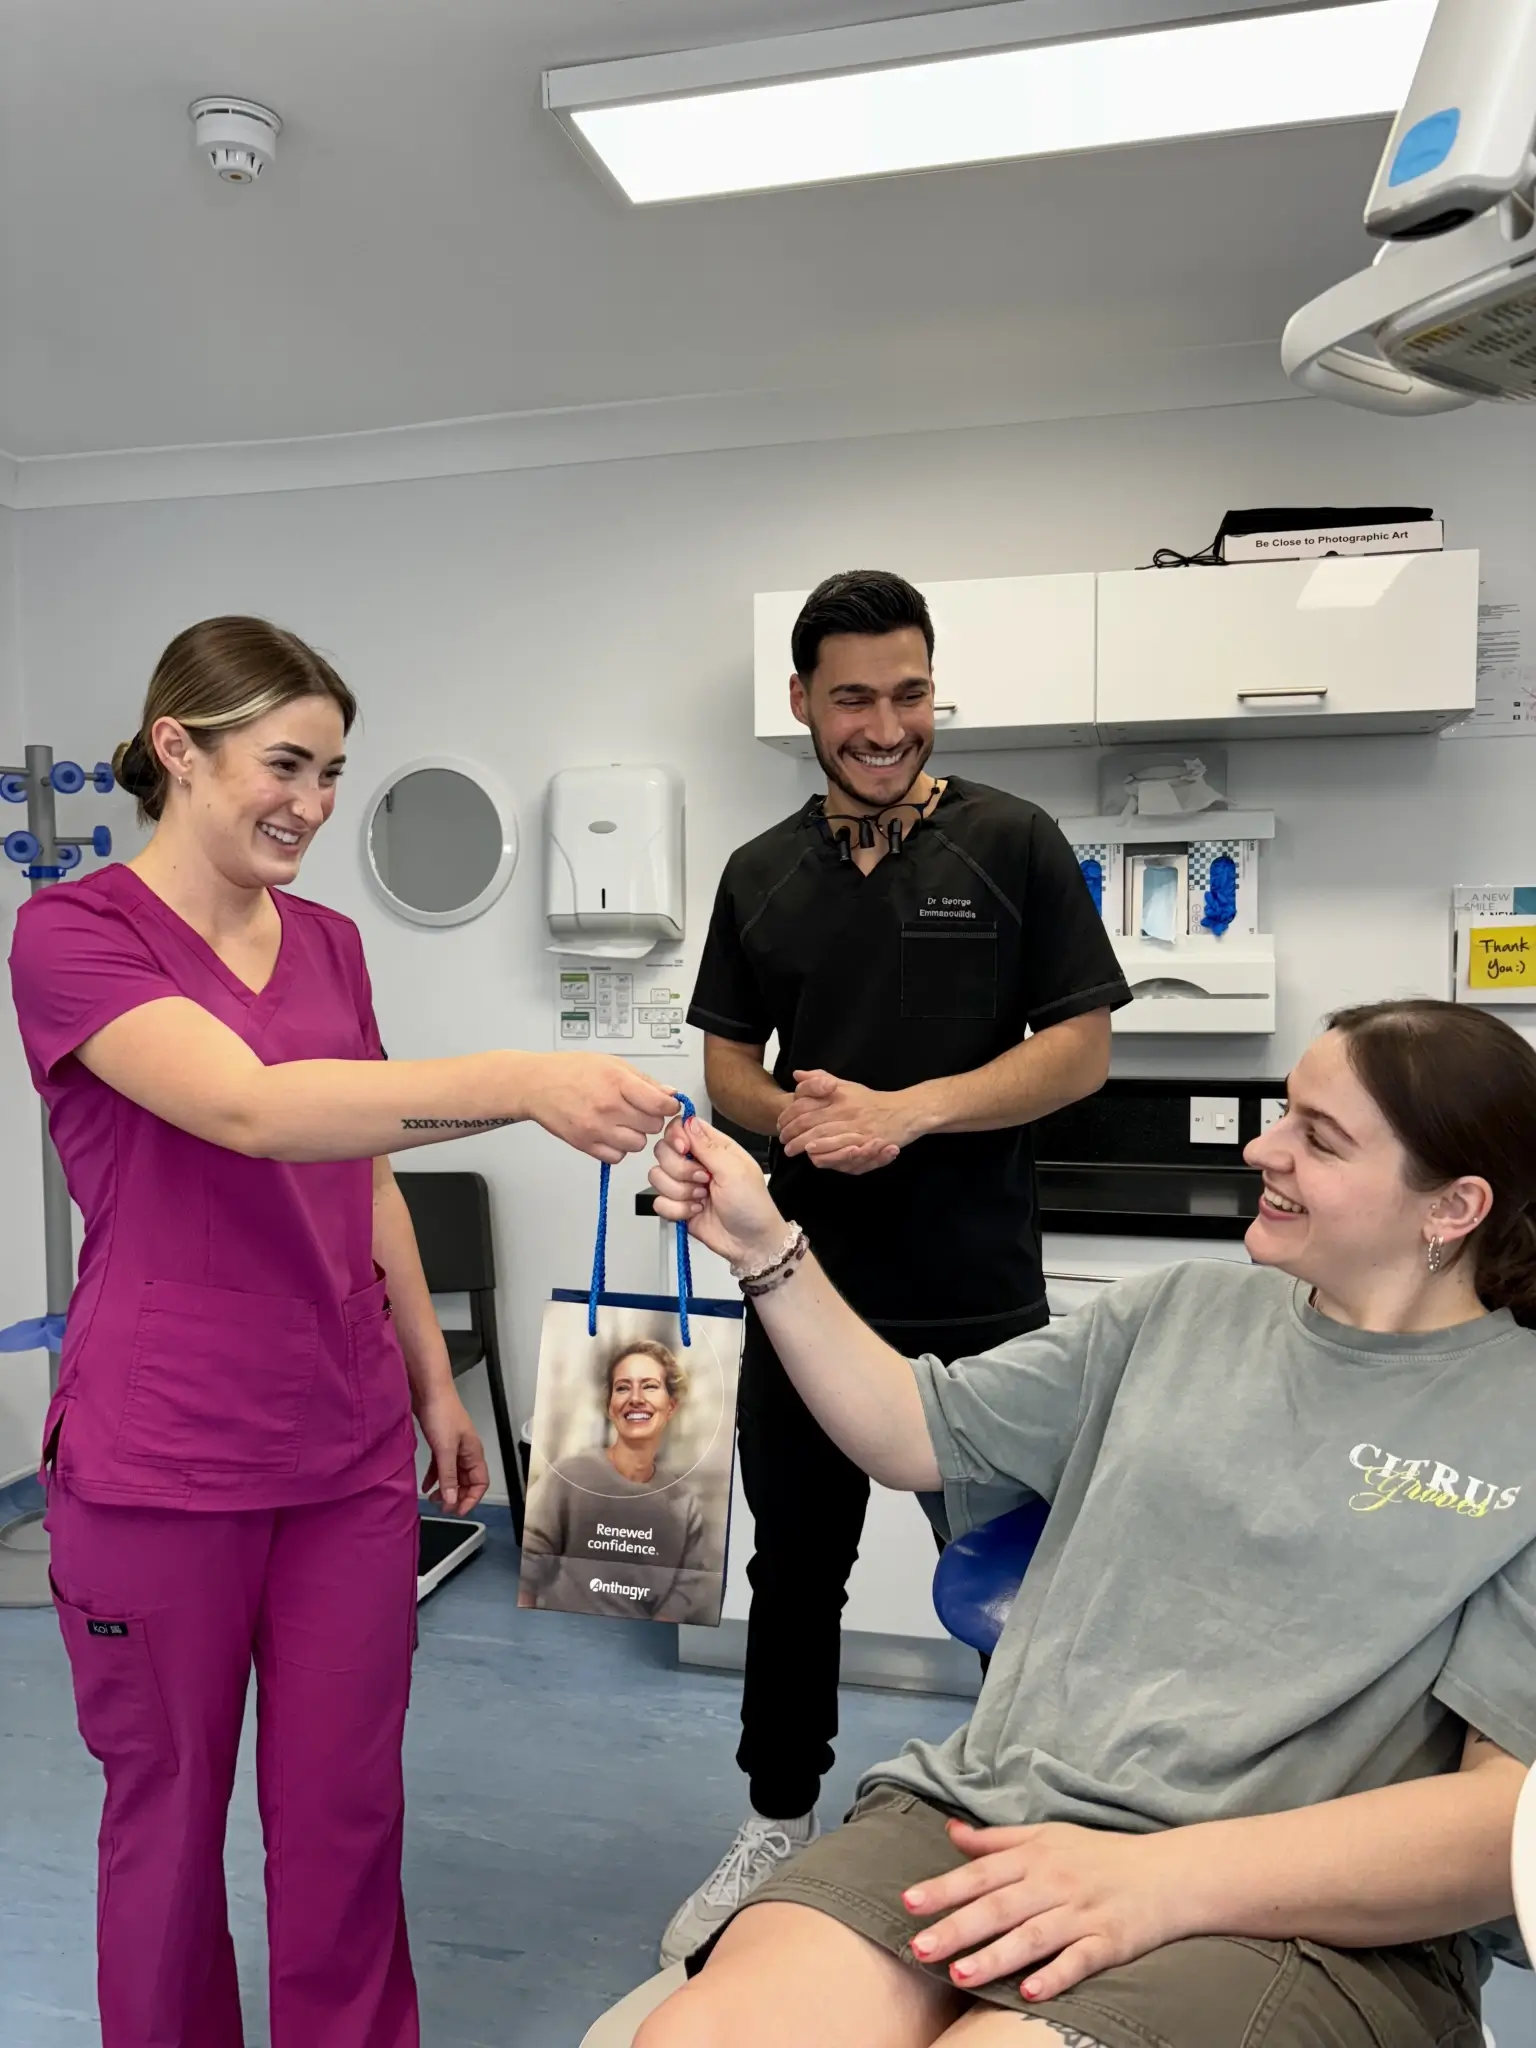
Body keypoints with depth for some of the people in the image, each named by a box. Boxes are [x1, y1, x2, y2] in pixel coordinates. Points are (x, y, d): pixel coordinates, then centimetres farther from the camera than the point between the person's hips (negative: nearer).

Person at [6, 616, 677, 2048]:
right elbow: (252, 1110, -29)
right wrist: (520, 1082, -40)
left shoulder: (331, 944, 8)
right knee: (169, 1818, 14)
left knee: (346, 1814, 14)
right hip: (160, 1466, -4)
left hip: (348, 1450, 5)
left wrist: (433, 1383, 16)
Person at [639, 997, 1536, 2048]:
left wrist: (1167, 1877, -18)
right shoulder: (1179, 1310, 12)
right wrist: (765, 1248, 6)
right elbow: (917, 1435, 16)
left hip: (1304, 1915, -2)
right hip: (992, 1811, 3)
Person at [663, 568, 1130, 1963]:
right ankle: (778, 1828, 37)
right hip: (807, 1285, 3)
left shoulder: (1013, 843, -4)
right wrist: (795, 1113, -13)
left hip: (980, 1295, -3)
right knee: (795, 1568, 16)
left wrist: (907, 1111, -18)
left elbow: (1082, 1048, -7)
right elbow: (729, 1065, 10)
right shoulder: (761, 875, 6)